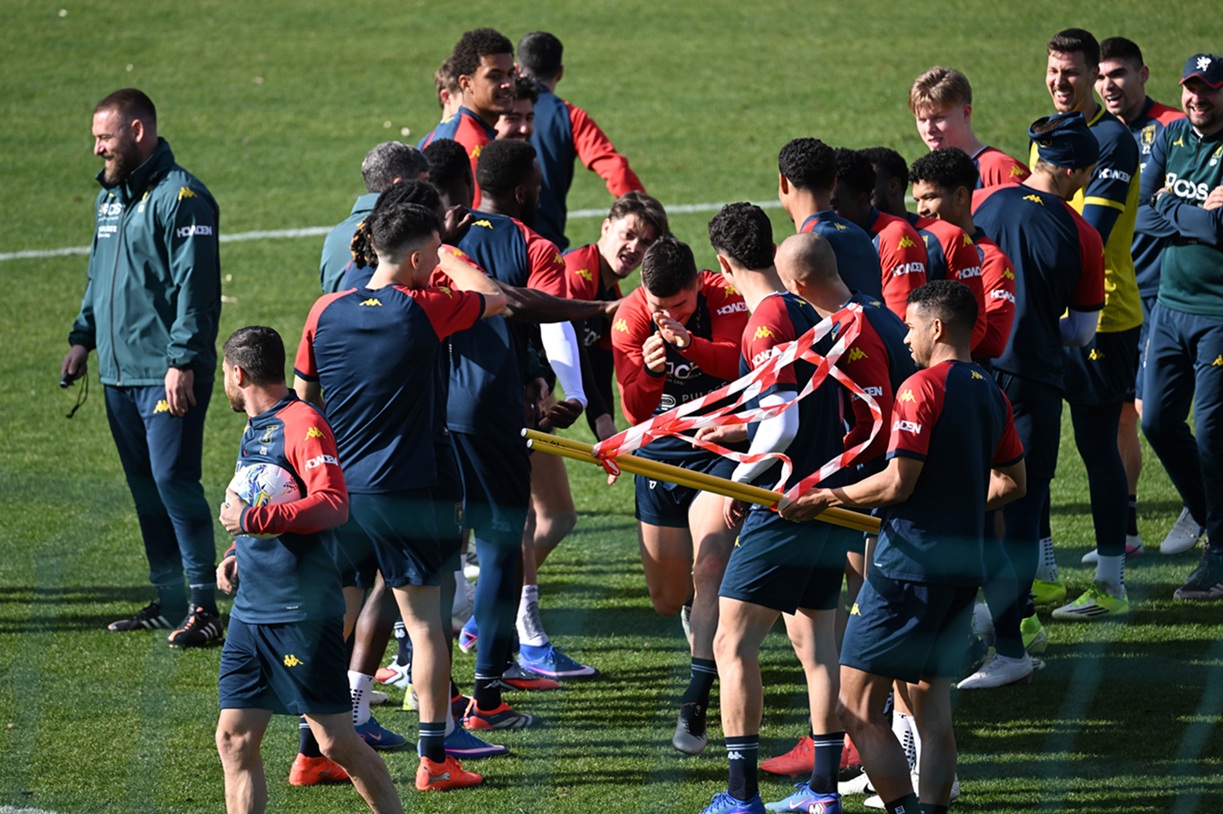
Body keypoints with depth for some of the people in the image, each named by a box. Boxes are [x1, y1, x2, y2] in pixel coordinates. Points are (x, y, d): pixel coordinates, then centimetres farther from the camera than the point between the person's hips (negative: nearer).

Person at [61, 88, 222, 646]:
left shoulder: (180, 197, -12)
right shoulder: (110, 195, 16)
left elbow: (196, 286, -17)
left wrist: (183, 361, -22)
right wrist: (83, 338, 18)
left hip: (168, 375, -9)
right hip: (119, 371, 9)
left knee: (173, 480, -13)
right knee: (144, 486, 11)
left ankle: (204, 606, -10)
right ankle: (169, 599, 19)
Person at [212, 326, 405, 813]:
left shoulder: (302, 423, -11)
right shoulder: (254, 431, 18)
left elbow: (333, 504, -25)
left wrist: (251, 520, -24)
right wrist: (237, 557, 15)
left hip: (302, 613, -9)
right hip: (250, 610, 9)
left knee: (336, 742, -5)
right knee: (234, 740, 3)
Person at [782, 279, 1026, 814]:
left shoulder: (922, 388, -12)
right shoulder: (991, 394, 11)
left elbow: (898, 483, -18)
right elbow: (1012, 483, 20)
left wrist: (828, 498, -7)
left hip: (910, 565, -8)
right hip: (963, 568, 8)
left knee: (856, 708, -6)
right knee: (933, 710, 11)